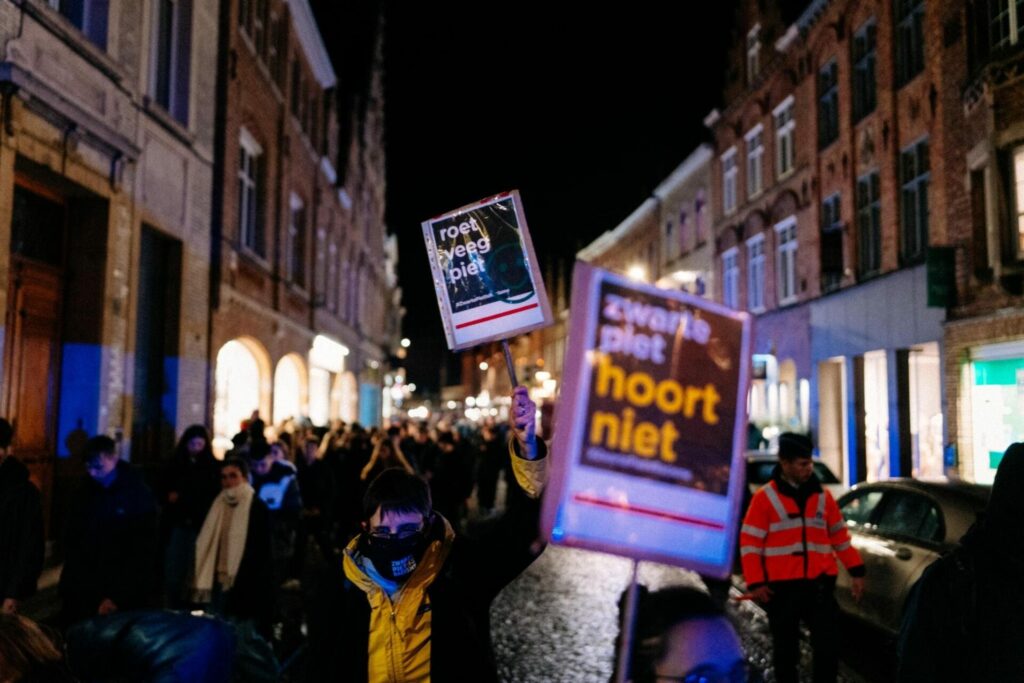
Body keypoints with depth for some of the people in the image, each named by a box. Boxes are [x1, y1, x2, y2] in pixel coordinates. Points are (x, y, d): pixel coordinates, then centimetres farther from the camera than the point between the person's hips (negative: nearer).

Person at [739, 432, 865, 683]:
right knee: (785, 649, 9)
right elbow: (749, 542, -5)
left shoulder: (822, 495, 8)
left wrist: (856, 571, 11)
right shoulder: (765, 497, -5)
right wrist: (755, 583, -11)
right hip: (782, 587, -3)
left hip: (819, 584, 3)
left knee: (829, 646, 3)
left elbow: (840, 536, 16)